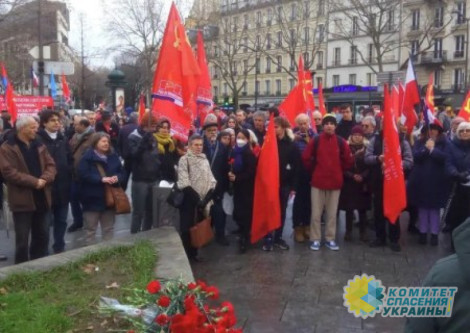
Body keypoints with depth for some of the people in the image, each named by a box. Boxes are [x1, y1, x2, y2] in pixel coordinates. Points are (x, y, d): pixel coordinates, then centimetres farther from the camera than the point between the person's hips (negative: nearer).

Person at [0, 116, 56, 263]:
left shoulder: (39, 145, 11)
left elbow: (51, 165, 7)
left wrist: (45, 179, -14)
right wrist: (34, 182, -20)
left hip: (41, 198, 6)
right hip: (22, 199, -6)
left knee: (42, 235, 15)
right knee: (22, 239, 1)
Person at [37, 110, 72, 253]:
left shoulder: (62, 139, 11)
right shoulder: (38, 140, -10)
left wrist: (69, 178, 6)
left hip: (63, 187, 6)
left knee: (61, 220, 15)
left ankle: (59, 248, 28)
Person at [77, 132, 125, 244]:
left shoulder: (113, 156, 8)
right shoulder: (87, 157, -8)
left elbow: (121, 172, 10)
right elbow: (83, 174, -18)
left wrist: (117, 178, -13)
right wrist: (101, 179, -24)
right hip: (92, 199, -5)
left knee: (109, 228, 15)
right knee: (91, 229, 6)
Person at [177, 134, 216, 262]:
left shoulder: (205, 160, 11)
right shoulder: (184, 159, -6)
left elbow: (211, 180, 7)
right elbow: (184, 183, -14)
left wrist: (207, 198, -7)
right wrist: (196, 199, -16)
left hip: (202, 200, 5)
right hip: (189, 200, -5)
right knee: (187, 227, -1)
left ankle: (194, 252, 23)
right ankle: (186, 254, 10)